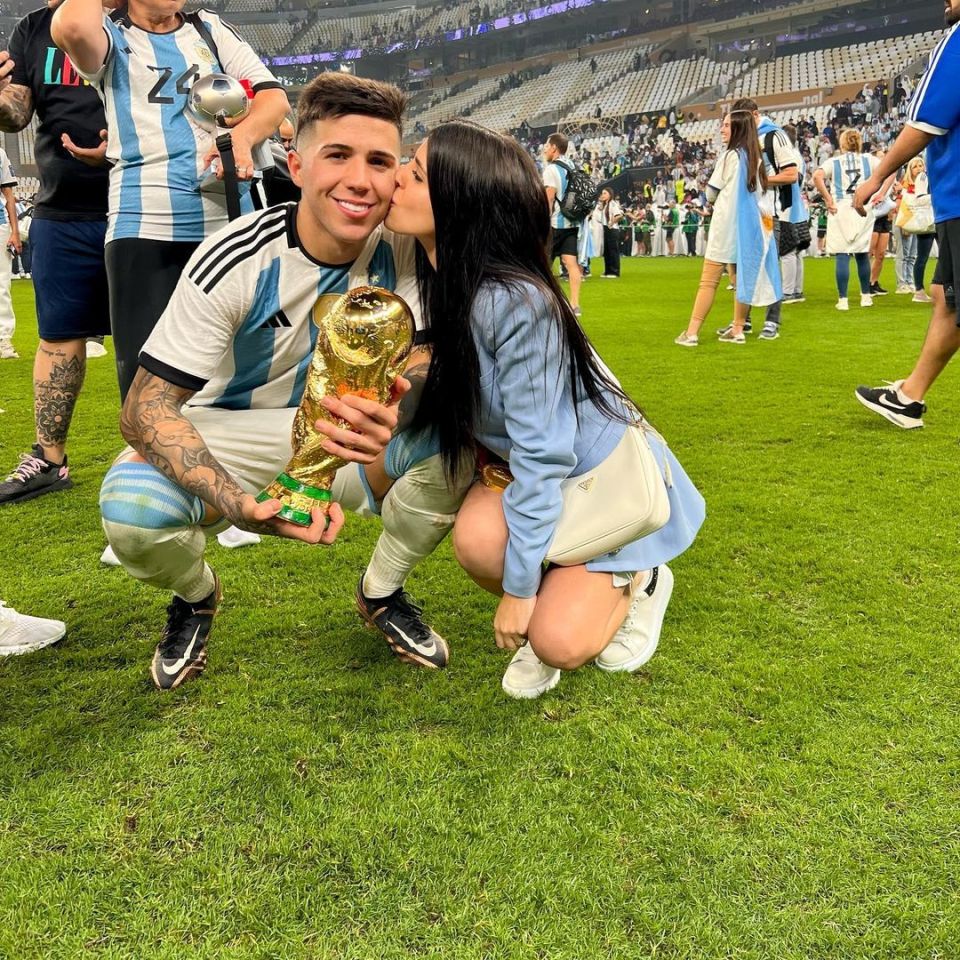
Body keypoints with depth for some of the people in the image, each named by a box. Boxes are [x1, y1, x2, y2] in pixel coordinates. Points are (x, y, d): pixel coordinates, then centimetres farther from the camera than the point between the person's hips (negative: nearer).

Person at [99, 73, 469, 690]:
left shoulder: (405, 251, -13)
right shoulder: (236, 262, -23)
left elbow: (426, 367, -17)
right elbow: (144, 408, -25)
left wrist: (398, 413, -44)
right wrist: (237, 505, -43)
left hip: (348, 438, 2)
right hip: (231, 439, -2)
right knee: (130, 506, -32)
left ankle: (382, 592, 3)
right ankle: (196, 596, 7)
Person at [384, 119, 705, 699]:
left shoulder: (517, 303, -32)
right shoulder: (437, 281, -9)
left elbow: (541, 457, -27)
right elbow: (438, 416, -3)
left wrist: (519, 587, -21)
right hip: (533, 467, 6)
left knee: (558, 644, -17)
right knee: (478, 535, -26)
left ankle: (636, 580, 14)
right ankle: (561, 599, 5)